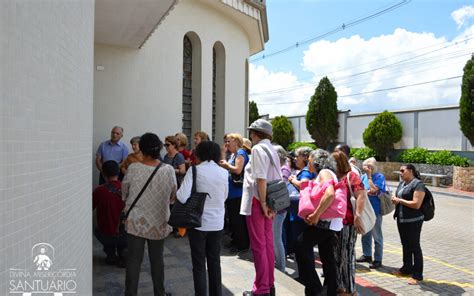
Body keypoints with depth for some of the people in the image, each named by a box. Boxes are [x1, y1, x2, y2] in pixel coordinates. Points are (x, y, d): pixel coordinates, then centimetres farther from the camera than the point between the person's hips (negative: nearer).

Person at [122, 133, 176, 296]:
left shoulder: (133, 168, -13)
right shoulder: (169, 170, -10)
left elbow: (124, 193, 2)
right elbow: (173, 196, 2)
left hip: (136, 222, -1)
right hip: (159, 222, 1)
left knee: (134, 259, 9)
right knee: (157, 259, 15)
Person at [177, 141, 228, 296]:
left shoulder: (195, 170, -11)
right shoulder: (223, 172, 2)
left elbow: (182, 197, -19)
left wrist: (176, 192, 1)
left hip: (199, 222, -4)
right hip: (217, 223, 4)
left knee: (199, 264, 8)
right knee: (214, 262, 16)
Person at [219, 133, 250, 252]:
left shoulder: (240, 153, -11)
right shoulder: (232, 154, 16)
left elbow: (238, 170, -22)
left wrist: (226, 165, -9)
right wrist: (224, 164, 5)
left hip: (238, 192, -10)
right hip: (231, 192, 10)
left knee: (238, 219, -3)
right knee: (232, 217, 16)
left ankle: (242, 244, 7)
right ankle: (235, 240, 28)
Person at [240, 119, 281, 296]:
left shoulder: (258, 149, -12)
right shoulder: (272, 150, 14)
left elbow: (260, 178, -21)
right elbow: (277, 178, 14)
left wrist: (262, 203, -18)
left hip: (257, 201, -9)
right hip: (269, 201, 9)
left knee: (258, 246, -1)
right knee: (268, 243, 14)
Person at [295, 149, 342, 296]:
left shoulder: (324, 172, -10)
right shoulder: (327, 174, 21)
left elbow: (330, 194, -28)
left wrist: (316, 215, -26)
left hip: (326, 220, -10)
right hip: (330, 222, 10)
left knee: (302, 244, -9)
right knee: (327, 256, 13)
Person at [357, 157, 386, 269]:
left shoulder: (380, 176, -10)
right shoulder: (364, 176, 7)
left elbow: (373, 190, -22)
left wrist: (369, 176, -16)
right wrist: (367, 192, -9)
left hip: (375, 210, -6)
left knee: (377, 236, 3)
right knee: (365, 234, 17)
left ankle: (378, 260, 12)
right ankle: (366, 255, 31)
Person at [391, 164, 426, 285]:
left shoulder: (418, 184, -14)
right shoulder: (402, 183, 12)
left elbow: (416, 204, -22)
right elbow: (398, 198, 23)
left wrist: (400, 200, -16)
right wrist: (395, 200, 1)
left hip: (413, 221, -8)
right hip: (401, 219, 8)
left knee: (414, 246, 0)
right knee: (405, 245, 17)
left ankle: (417, 275, 9)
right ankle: (407, 268, 31)